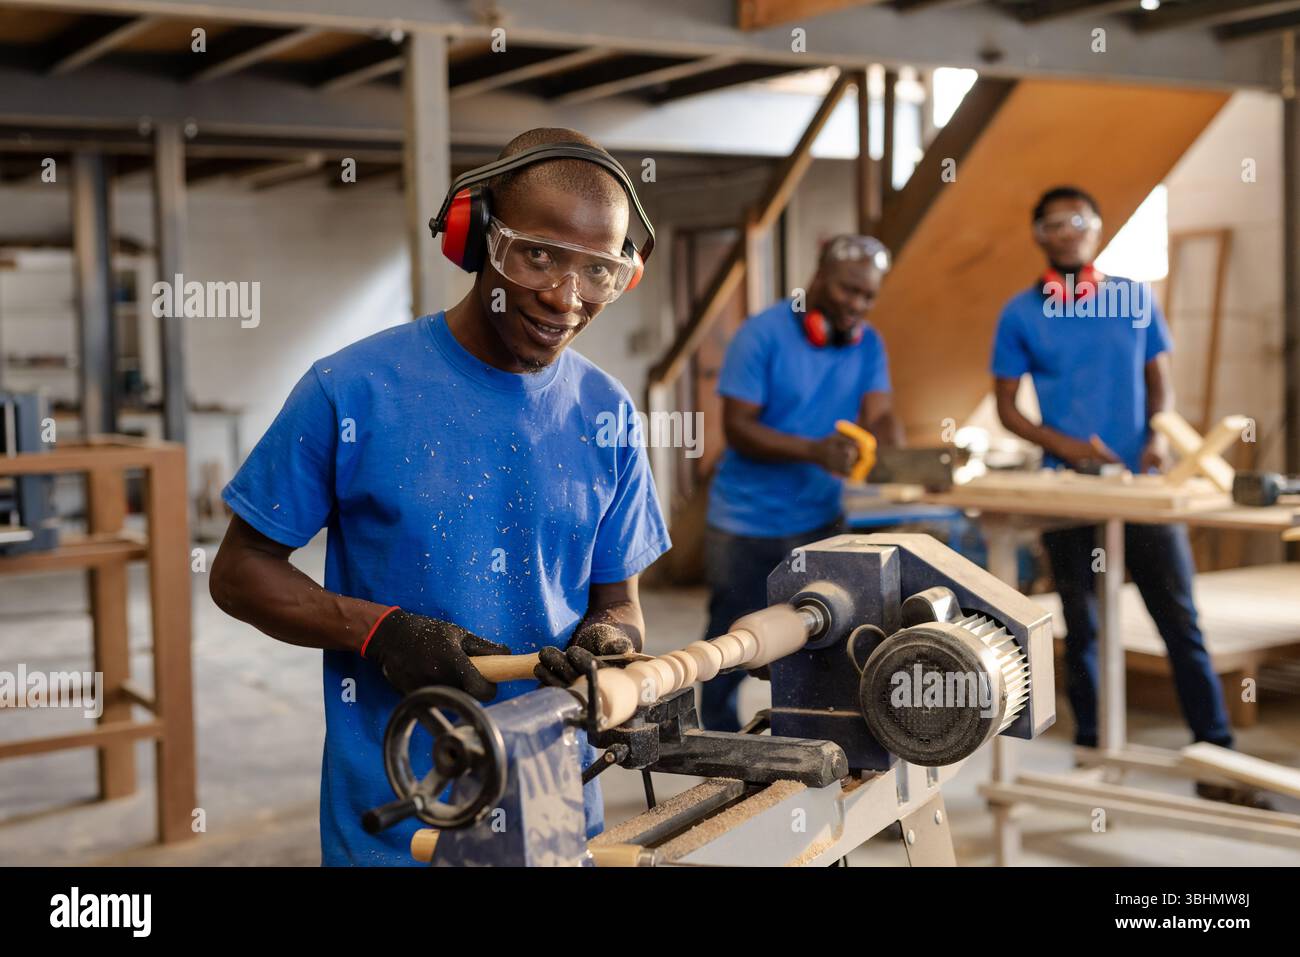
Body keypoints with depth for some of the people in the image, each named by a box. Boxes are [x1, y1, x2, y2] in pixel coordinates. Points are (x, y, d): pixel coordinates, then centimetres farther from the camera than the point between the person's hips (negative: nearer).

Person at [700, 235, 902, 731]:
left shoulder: (868, 344, 3)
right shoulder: (763, 334, -13)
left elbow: (879, 415, -7)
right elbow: (737, 426, -17)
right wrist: (815, 451, -31)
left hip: (819, 519, 4)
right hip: (746, 522, -4)